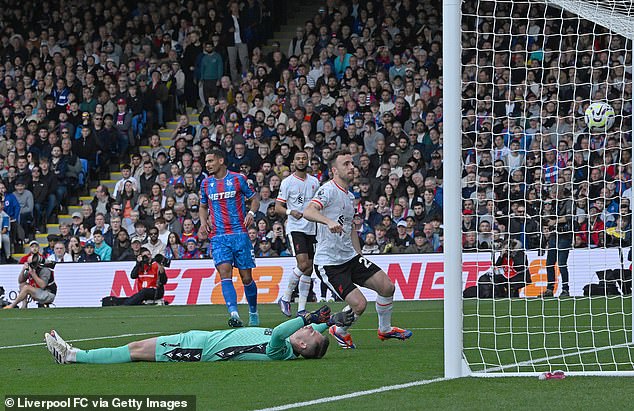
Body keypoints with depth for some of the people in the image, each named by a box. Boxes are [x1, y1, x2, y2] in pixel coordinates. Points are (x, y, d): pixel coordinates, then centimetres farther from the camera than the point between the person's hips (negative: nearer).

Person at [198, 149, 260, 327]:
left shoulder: (238, 179, 1)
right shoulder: (206, 183, 11)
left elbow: (254, 199, 9)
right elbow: (203, 207, 24)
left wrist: (251, 213, -10)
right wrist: (203, 222, 5)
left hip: (239, 233, -2)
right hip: (218, 236, 2)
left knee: (246, 277, 1)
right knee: (225, 272, -17)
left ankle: (253, 312, 23)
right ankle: (234, 314, -27)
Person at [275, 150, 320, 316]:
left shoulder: (314, 182, 12)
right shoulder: (287, 182, -2)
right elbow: (278, 207, -5)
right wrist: (290, 212, -24)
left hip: (311, 229, 5)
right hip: (295, 228, -5)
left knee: (309, 269, 3)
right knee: (303, 264, -20)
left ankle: (301, 309, 8)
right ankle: (285, 298, -2)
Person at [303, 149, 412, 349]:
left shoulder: (350, 196, 14)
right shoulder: (328, 190, -14)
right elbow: (308, 212, -32)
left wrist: (359, 255, 22)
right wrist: (329, 221, -49)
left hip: (350, 257, 8)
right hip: (329, 263, -8)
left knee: (387, 286, -2)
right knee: (359, 304, -17)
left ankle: (385, 329, 22)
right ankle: (340, 331, 14)